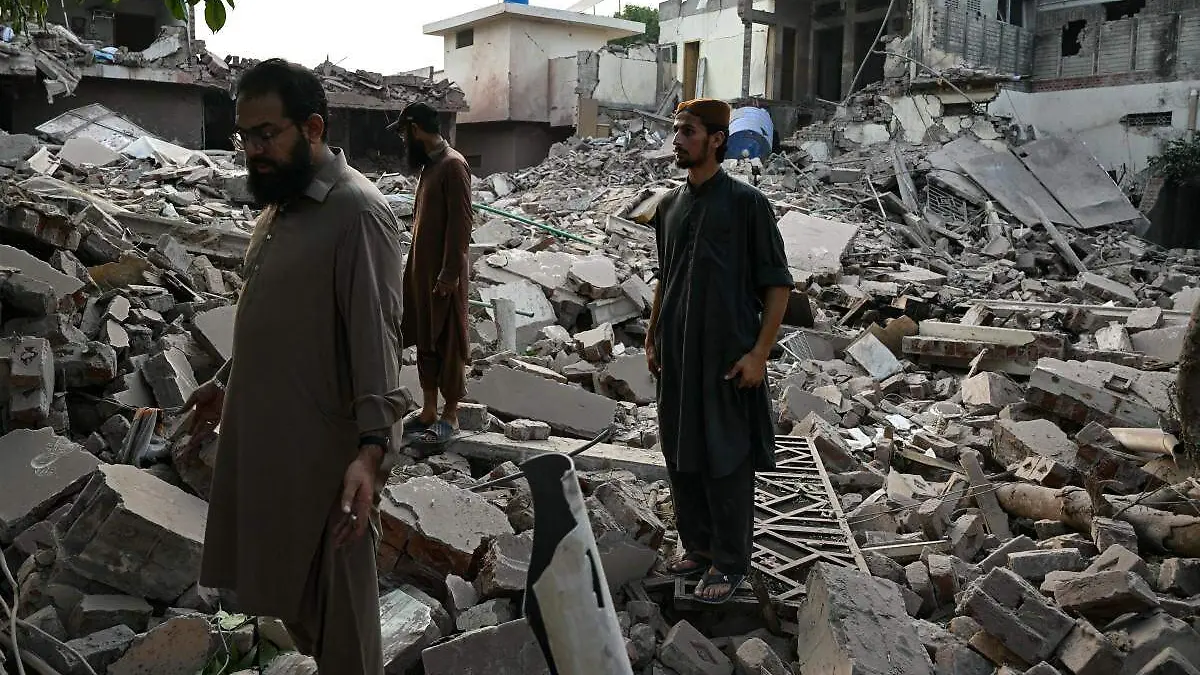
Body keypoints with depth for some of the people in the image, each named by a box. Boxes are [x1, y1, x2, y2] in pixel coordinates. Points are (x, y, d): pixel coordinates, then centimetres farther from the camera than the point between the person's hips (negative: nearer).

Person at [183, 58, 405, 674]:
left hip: (323, 447, -9)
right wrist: (226, 381, 24)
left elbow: (375, 338, -23)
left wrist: (371, 448, -29)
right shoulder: (279, 204, 10)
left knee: (334, 600, 7)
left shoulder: (357, 212, -17)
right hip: (261, 433, 9)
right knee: (285, 584, 20)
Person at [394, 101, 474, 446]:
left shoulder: (453, 165, -16)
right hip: (421, 269, 9)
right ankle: (428, 410, 23)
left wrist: (449, 274, -21)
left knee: (448, 343, 1)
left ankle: (450, 415, 10)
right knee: (424, 340, 14)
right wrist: (415, 268, 17)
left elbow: (461, 223, -20)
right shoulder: (429, 164, 13)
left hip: (442, 274, -9)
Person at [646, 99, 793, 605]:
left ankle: (729, 562, 18)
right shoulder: (669, 205, 10)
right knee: (680, 454, 13)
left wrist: (759, 352, -15)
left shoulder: (746, 203, -9)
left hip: (727, 356, -6)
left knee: (725, 460, 2)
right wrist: (651, 339, 15)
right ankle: (698, 547, 31)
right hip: (677, 355, 6)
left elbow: (778, 284, -8)